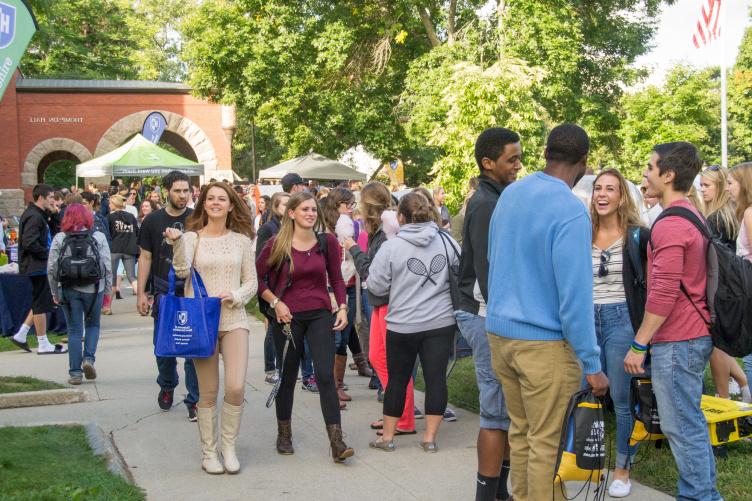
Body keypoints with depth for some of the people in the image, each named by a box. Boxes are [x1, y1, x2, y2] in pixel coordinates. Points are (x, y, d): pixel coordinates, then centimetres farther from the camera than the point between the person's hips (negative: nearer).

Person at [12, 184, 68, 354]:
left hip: (39, 265, 10)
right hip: (37, 265, -10)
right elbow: (29, 243, -25)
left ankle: (20, 335, 19)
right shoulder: (34, 217, -17)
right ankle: (43, 345, 4)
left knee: (40, 303, 16)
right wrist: (47, 253, -16)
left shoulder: (39, 215, 15)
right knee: (41, 304, -3)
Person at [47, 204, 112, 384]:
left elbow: (51, 268, 0)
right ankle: (89, 358, -3)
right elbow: (107, 266, -3)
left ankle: (75, 372, 6)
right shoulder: (98, 237, -1)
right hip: (93, 289, 0)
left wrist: (55, 293, 9)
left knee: (74, 330, 7)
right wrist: (107, 291, 5)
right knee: (92, 325, 18)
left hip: (68, 289, 0)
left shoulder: (59, 239, 0)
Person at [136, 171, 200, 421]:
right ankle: (167, 386, 37)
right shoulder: (153, 221, 3)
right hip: (164, 293, 2)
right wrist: (141, 293, 2)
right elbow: (145, 257, 7)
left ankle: (194, 400, 7)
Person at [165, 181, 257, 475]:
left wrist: (236, 296, -10)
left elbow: (251, 282, 9)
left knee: (236, 387, -10)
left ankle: (229, 445, 11)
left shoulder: (241, 240, 7)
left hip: (234, 320, 1)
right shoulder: (192, 237, 2)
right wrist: (177, 242, -26)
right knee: (208, 392, 5)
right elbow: (182, 272, -14)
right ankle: (209, 451, 19)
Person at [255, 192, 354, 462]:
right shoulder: (277, 244, -6)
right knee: (287, 377, 11)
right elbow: (256, 277, 2)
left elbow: (336, 279, 8)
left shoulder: (326, 242, 0)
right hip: (288, 317, -1)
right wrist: (275, 302, -8)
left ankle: (337, 442, -9)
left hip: (320, 315, 1)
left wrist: (342, 308, -3)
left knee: (326, 376, -9)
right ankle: (284, 435, 29)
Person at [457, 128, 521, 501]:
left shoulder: (494, 200, 15)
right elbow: (488, 272, -20)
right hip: (490, 316, -10)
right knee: (498, 413, -5)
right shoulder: (486, 204, -14)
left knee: (506, 409, 14)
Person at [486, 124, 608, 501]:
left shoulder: (510, 194, 5)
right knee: (548, 443, 2)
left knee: (520, 432, 17)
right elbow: (575, 295, -19)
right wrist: (592, 364, -13)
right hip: (545, 342, -7)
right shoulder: (570, 211, -17)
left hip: (499, 331, 7)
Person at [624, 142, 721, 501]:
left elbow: (663, 293, -23)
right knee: (691, 422, 17)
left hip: (676, 340, -10)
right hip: (695, 336, 10)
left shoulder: (670, 224, -18)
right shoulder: (692, 216, 14)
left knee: (681, 427, -3)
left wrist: (638, 345, -16)